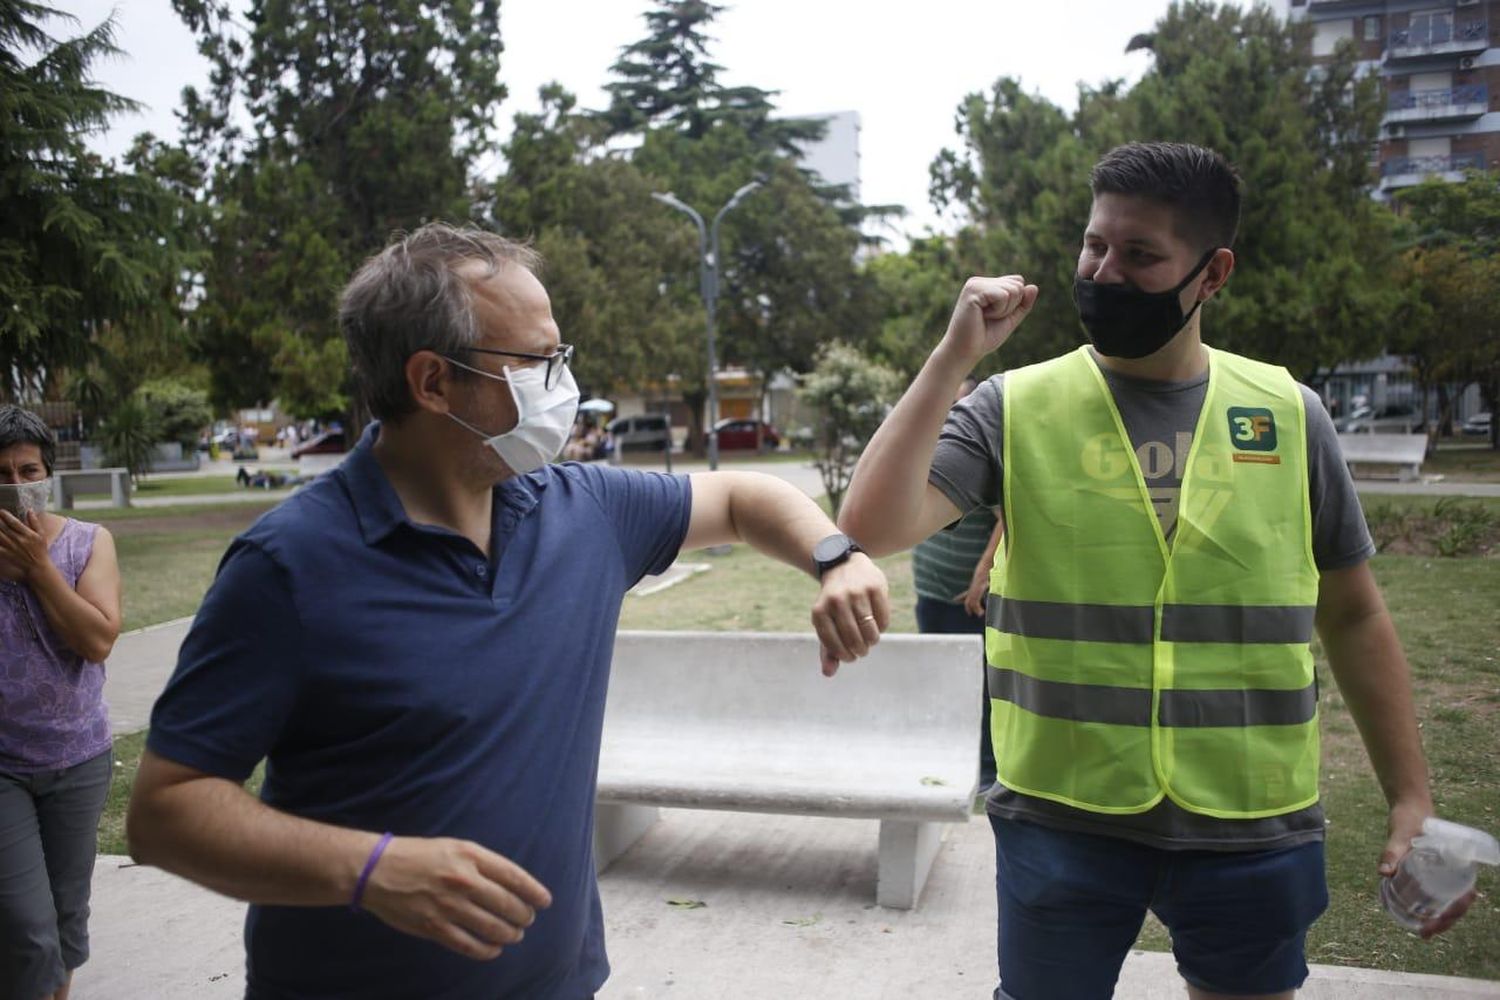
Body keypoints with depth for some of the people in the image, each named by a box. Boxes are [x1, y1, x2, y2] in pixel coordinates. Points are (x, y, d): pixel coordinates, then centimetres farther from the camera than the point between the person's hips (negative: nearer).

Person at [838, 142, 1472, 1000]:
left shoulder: (1289, 413, 0)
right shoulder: (1016, 408, -6)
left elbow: (1352, 615, 8)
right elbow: (873, 527, -18)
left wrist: (1412, 796, 5)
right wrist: (953, 358, -20)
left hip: (1254, 827, 2)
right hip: (1062, 818, -1)